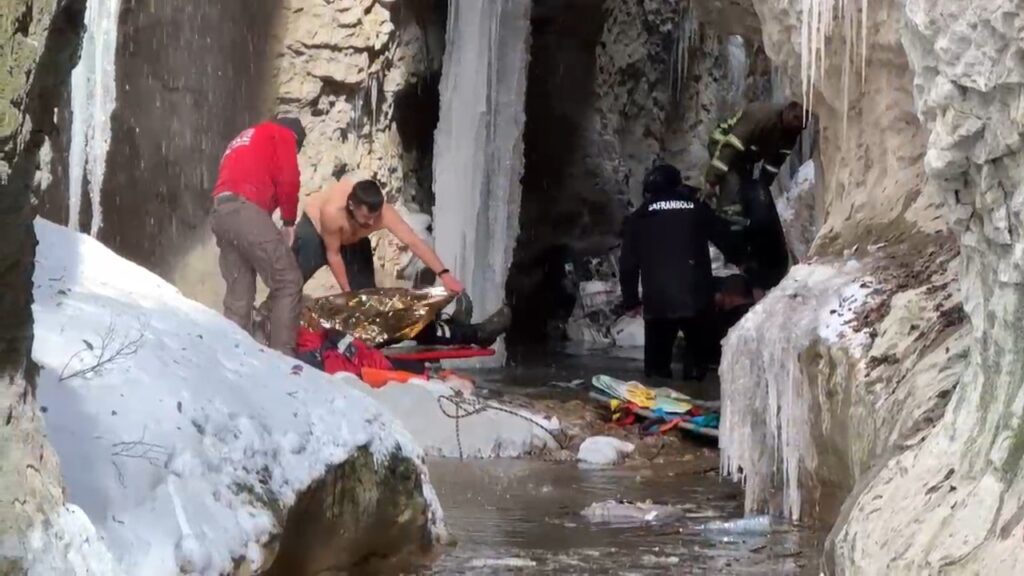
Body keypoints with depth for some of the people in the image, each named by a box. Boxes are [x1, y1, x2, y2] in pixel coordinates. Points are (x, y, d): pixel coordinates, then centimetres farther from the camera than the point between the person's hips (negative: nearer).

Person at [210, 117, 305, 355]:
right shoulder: (282, 135, 15)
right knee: (288, 281, -6)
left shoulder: (242, 141, 37)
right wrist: (289, 221, 9)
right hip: (245, 209, -8)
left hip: (220, 214, 8)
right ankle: (282, 354, -14)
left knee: (238, 295, 9)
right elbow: (287, 180, -1)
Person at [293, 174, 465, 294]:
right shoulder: (332, 211, -45)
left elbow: (414, 242, -40)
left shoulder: (384, 213, -37)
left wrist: (444, 274, -49)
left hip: (353, 240, 4)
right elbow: (333, 254, -30)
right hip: (314, 228, -4)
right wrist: (346, 292, -21)